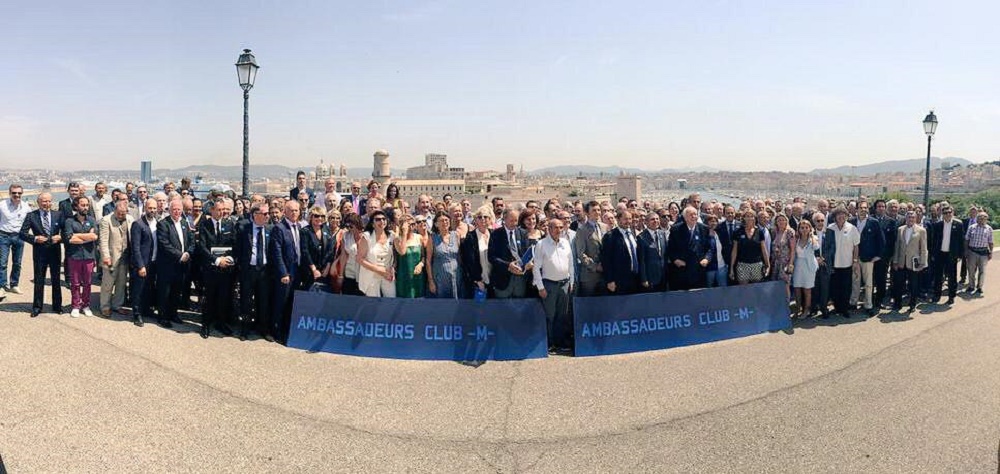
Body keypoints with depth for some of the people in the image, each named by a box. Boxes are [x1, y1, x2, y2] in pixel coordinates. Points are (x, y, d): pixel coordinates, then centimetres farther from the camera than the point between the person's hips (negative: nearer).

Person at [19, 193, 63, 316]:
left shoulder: (58, 215, 2)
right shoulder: (31, 216, -3)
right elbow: (22, 233, -4)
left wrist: (60, 237, -16)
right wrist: (34, 238, -20)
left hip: (55, 252, 1)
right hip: (39, 253, -1)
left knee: (56, 280, 11)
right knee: (39, 281, 7)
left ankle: (57, 306, 23)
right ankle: (37, 307, 18)